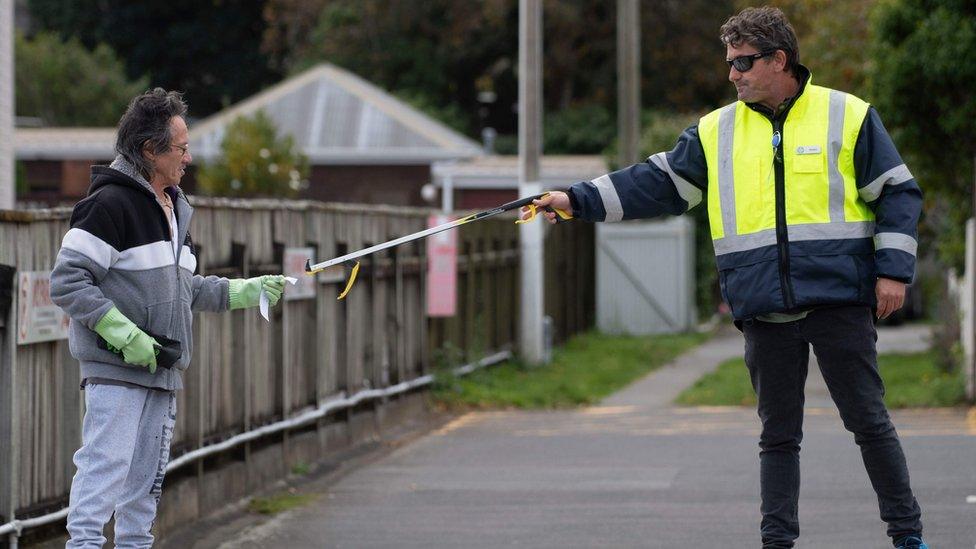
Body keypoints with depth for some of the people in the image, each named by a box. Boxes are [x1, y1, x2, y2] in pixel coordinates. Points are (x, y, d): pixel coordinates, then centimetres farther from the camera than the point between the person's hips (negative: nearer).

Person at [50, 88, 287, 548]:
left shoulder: (174, 208, 17)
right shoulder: (110, 203, -13)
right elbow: (67, 281, -17)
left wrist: (244, 292, 18)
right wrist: (124, 334, -22)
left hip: (162, 371, 9)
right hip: (115, 371, -9)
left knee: (146, 479, 13)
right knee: (105, 467, -13)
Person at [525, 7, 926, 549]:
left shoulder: (849, 117, 1)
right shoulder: (715, 132, 11)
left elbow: (897, 194, 4)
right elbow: (657, 183, 10)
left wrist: (892, 270, -4)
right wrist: (578, 200, 2)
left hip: (838, 301, -3)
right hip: (765, 312, 3)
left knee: (869, 422, 1)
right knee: (777, 434, 8)